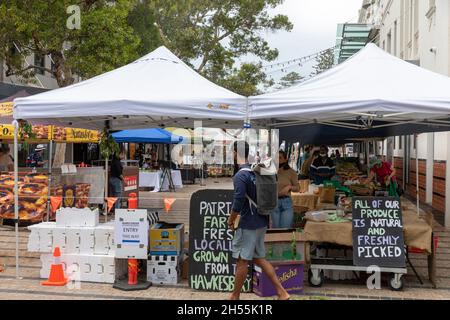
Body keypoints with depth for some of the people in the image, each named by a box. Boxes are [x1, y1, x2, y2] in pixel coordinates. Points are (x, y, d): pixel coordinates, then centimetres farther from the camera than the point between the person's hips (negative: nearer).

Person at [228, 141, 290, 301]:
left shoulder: (240, 176, -18)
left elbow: (238, 202, -22)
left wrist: (231, 220, -7)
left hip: (248, 224, -8)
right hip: (262, 222, 8)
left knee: (242, 260, 4)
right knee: (258, 258, 15)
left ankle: (235, 296, 18)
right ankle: (282, 292, 13)